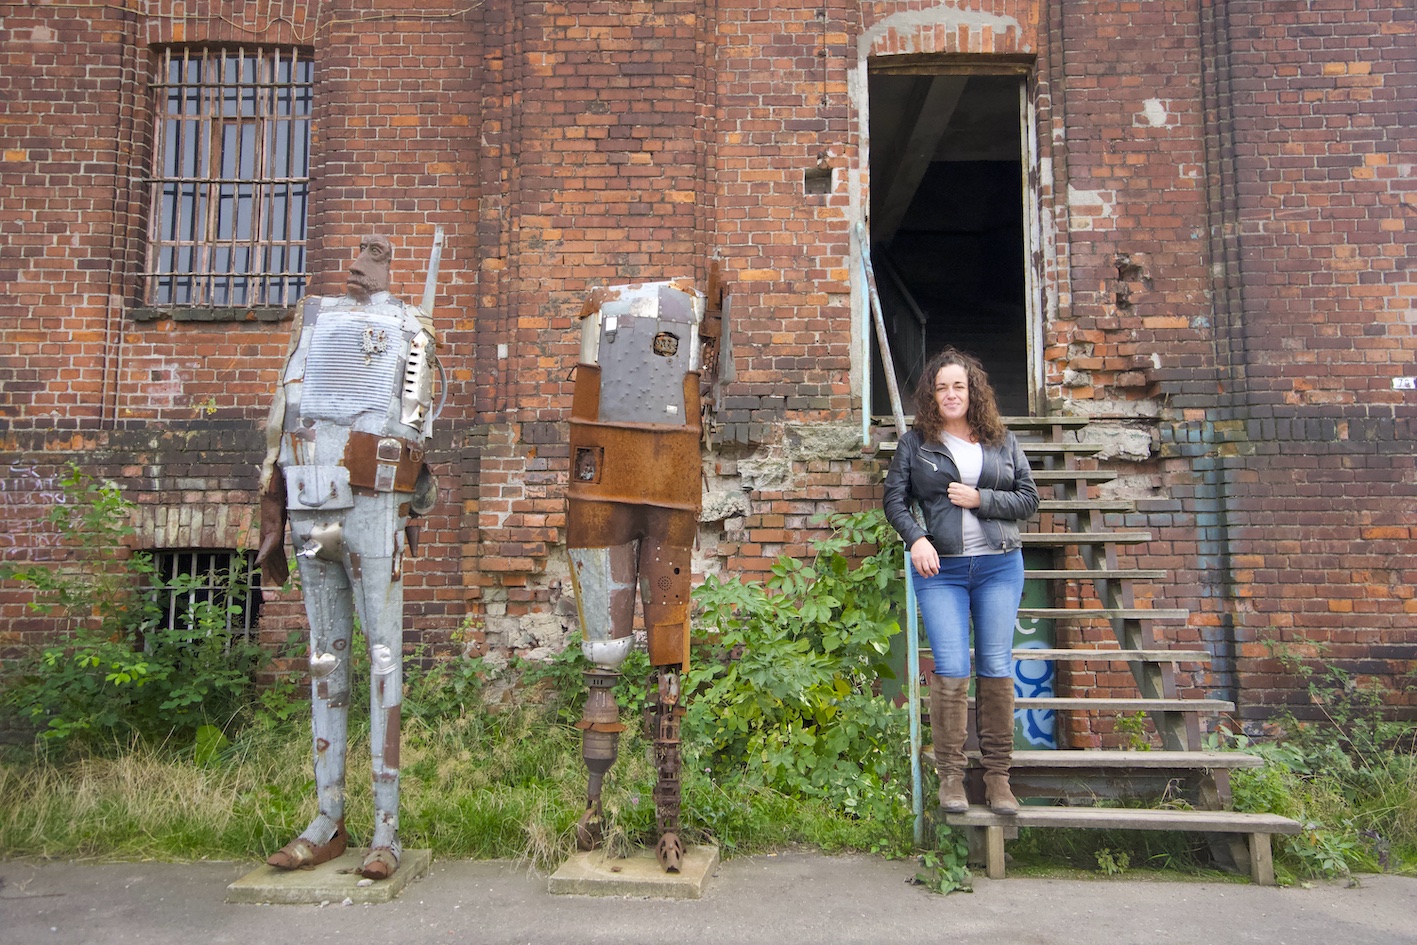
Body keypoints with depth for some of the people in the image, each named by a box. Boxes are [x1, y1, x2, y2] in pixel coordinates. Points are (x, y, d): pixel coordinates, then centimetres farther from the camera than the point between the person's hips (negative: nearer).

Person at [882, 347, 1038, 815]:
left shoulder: (1002, 441, 10)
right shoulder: (915, 443, 6)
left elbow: (1028, 498, 7)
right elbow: (894, 499, 3)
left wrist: (981, 499, -8)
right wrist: (916, 539, -13)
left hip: (999, 566, 2)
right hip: (940, 569, -1)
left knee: (997, 668, 3)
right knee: (951, 669, -6)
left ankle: (997, 774, 12)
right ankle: (950, 775, 5)